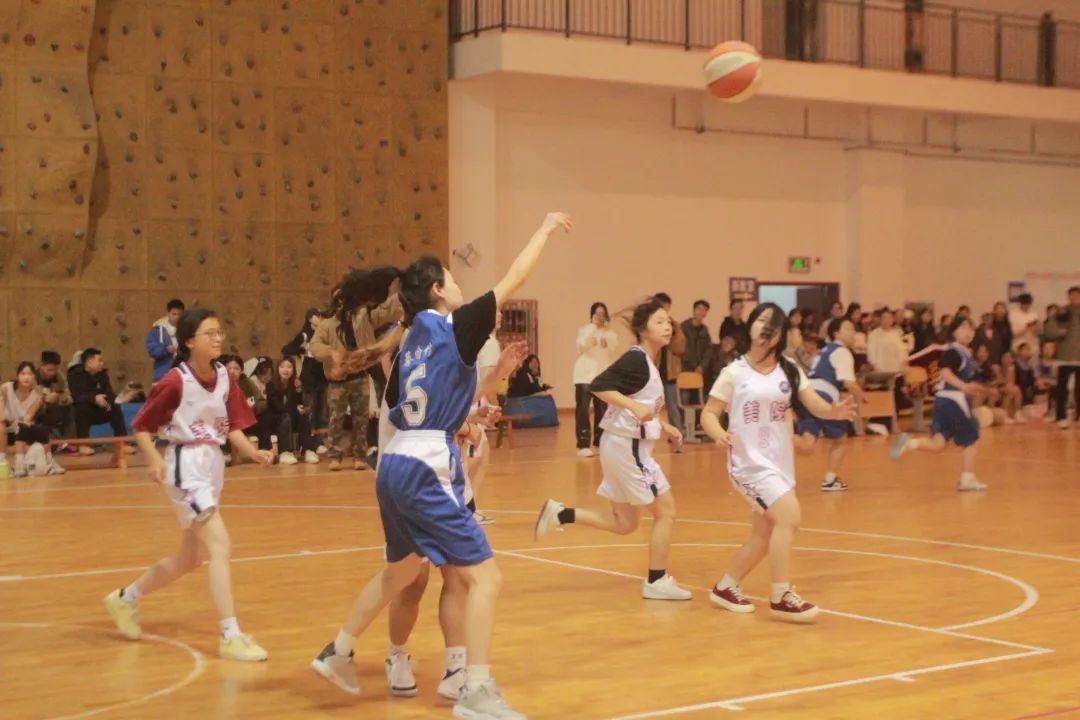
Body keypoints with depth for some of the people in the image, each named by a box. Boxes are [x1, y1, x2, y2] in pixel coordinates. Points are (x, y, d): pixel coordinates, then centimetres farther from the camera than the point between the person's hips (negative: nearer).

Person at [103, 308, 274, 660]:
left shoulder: (224, 377, 3)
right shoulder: (174, 382, -15)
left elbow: (232, 426, 7)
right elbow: (141, 426, -9)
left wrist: (253, 452, -10)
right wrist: (154, 460, -24)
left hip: (213, 463, 8)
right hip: (186, 466, -8)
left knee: (190, 557, 17)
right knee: (220, 545, -16)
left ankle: (126, 598, 38)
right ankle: (230, 636, -13)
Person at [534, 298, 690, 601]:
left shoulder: (647, 362, 13)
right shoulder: (636, 359, -15)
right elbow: (598, 385, -25)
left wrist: (662, 426, 14)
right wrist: (634, 406, -32)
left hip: (628, 445, 9)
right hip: (627, 445, -9)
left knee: (624, 523, 14)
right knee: (666, 510, -1)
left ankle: (559, 514, 14)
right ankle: (657, 581, 7)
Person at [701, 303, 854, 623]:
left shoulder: (790, 371, 4)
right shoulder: (734, 372, -7)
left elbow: (816, 406, -3)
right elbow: (708, 414, -6)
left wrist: (835, 411, -25)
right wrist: (719, 434, -27)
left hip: (780, 462, 6)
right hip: (750, 461, -6)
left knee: (764, 536, 13)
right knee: (788, 516, -22)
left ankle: (725, 587, 32)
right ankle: (781, 597, -14)